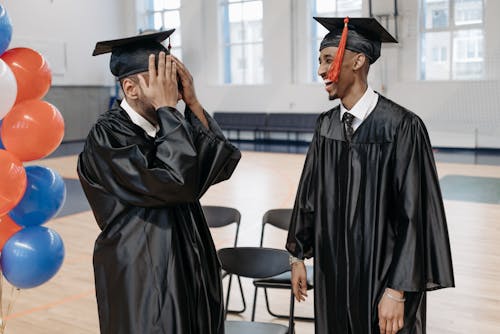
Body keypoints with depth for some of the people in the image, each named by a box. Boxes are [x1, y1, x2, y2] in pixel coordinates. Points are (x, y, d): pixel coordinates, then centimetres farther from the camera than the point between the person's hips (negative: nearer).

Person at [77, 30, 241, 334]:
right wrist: (166, 108, -22)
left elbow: (224, 164, -7)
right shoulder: (107, 137, -18)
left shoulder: (169, 125, 2)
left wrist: (193, 104, -13)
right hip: (146, 281, -7)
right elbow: (176, 182, -30)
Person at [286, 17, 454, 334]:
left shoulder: (400, 126, -17)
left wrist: (397, 291, -18)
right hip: (331, 269, 6)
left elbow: (414, 215, -18)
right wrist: (298, 255, 11)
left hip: (382, 272, -5)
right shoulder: (326, 125, 2)